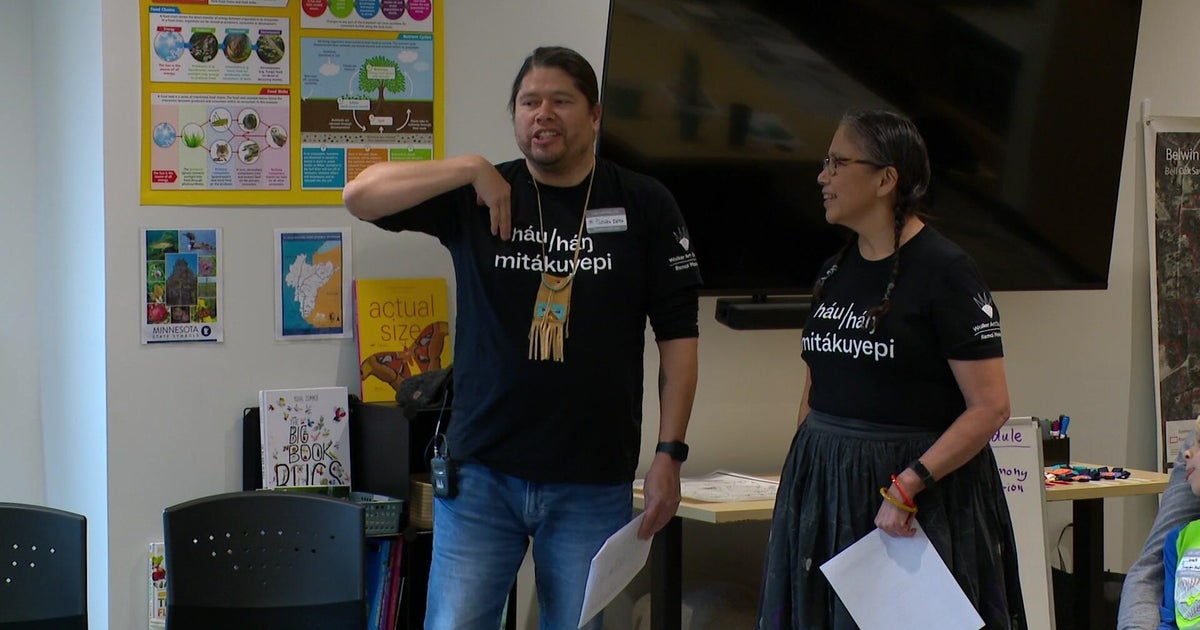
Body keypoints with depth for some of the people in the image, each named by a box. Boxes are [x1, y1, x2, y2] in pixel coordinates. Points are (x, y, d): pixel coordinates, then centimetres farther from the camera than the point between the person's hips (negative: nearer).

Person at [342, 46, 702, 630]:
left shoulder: (645, 206, 1)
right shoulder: (473, 198, 2)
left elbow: (678, 336, 1)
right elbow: (361, 196, -8)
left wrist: (669, 453, -4)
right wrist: (472, 169, -13)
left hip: (594, 485, 0)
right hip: (481, 473, 0)